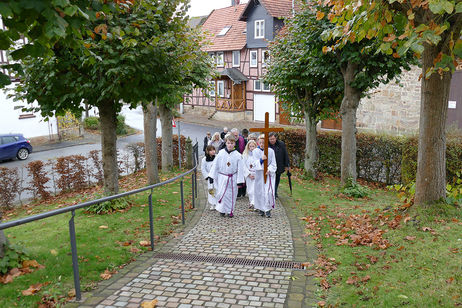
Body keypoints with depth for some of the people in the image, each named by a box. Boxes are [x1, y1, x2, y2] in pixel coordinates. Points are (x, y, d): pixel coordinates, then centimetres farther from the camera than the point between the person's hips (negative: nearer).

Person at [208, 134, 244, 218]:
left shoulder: (237, 155, -7)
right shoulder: (221, 153, -7)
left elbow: (240, 169, -3)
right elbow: (215, 165, 0)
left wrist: (240, 181, -4)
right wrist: (212, 177, 0)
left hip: (232, 178, 0)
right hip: (222, 177, 0)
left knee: (232, 194, 8)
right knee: (222, 194, 0)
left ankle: (230, 211, 25)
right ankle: (222, 210, 20)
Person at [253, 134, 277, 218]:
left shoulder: (271, 151, 2)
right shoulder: (256, 151, 3)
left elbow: (273, 164, 2)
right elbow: (256, 163, -5)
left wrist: (269, 170, -16)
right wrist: (261, 159, -25)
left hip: (269, 174, -1)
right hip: (259, 174, 1)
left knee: (269, 191, -12)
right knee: (260, 191, 5)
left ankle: (268, 209, -6)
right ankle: (260, 208, 22)